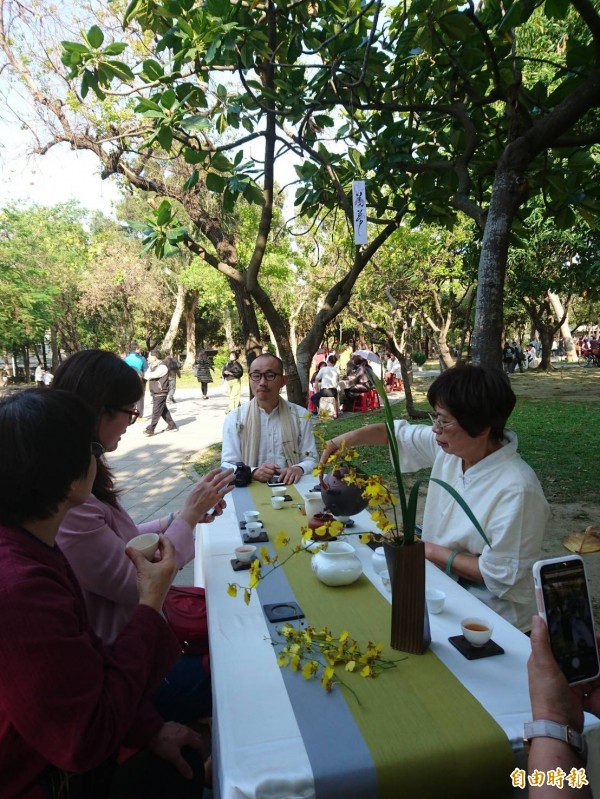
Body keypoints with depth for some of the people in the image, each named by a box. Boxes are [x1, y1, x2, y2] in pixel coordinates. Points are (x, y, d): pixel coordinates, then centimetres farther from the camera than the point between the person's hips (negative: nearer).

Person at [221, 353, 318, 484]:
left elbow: (310, 459, 7)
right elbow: (228, 466, -2)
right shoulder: (234, 419, 1)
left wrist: (299, 469, -16)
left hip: (291, 487, 1)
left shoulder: (300, 415, 5)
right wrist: (253, 472, -22)